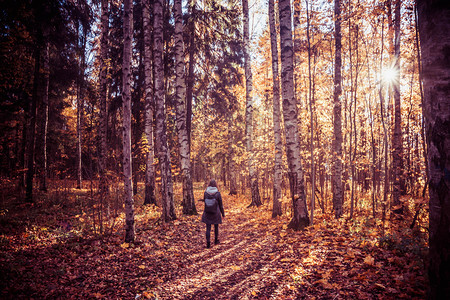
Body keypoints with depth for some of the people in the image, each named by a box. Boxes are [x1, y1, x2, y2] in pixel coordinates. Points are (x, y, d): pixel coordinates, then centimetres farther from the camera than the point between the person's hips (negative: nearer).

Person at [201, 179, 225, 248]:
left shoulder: (206, 192, -10)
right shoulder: (217, 193, -14)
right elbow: (220, 204, -5)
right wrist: (223, 213, 6)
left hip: (207, 213, 1)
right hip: (216, 213, -1)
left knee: (208, 228, 5)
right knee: (216, 227, 20)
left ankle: (208, 243, -1)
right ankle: (216, 240, 36)